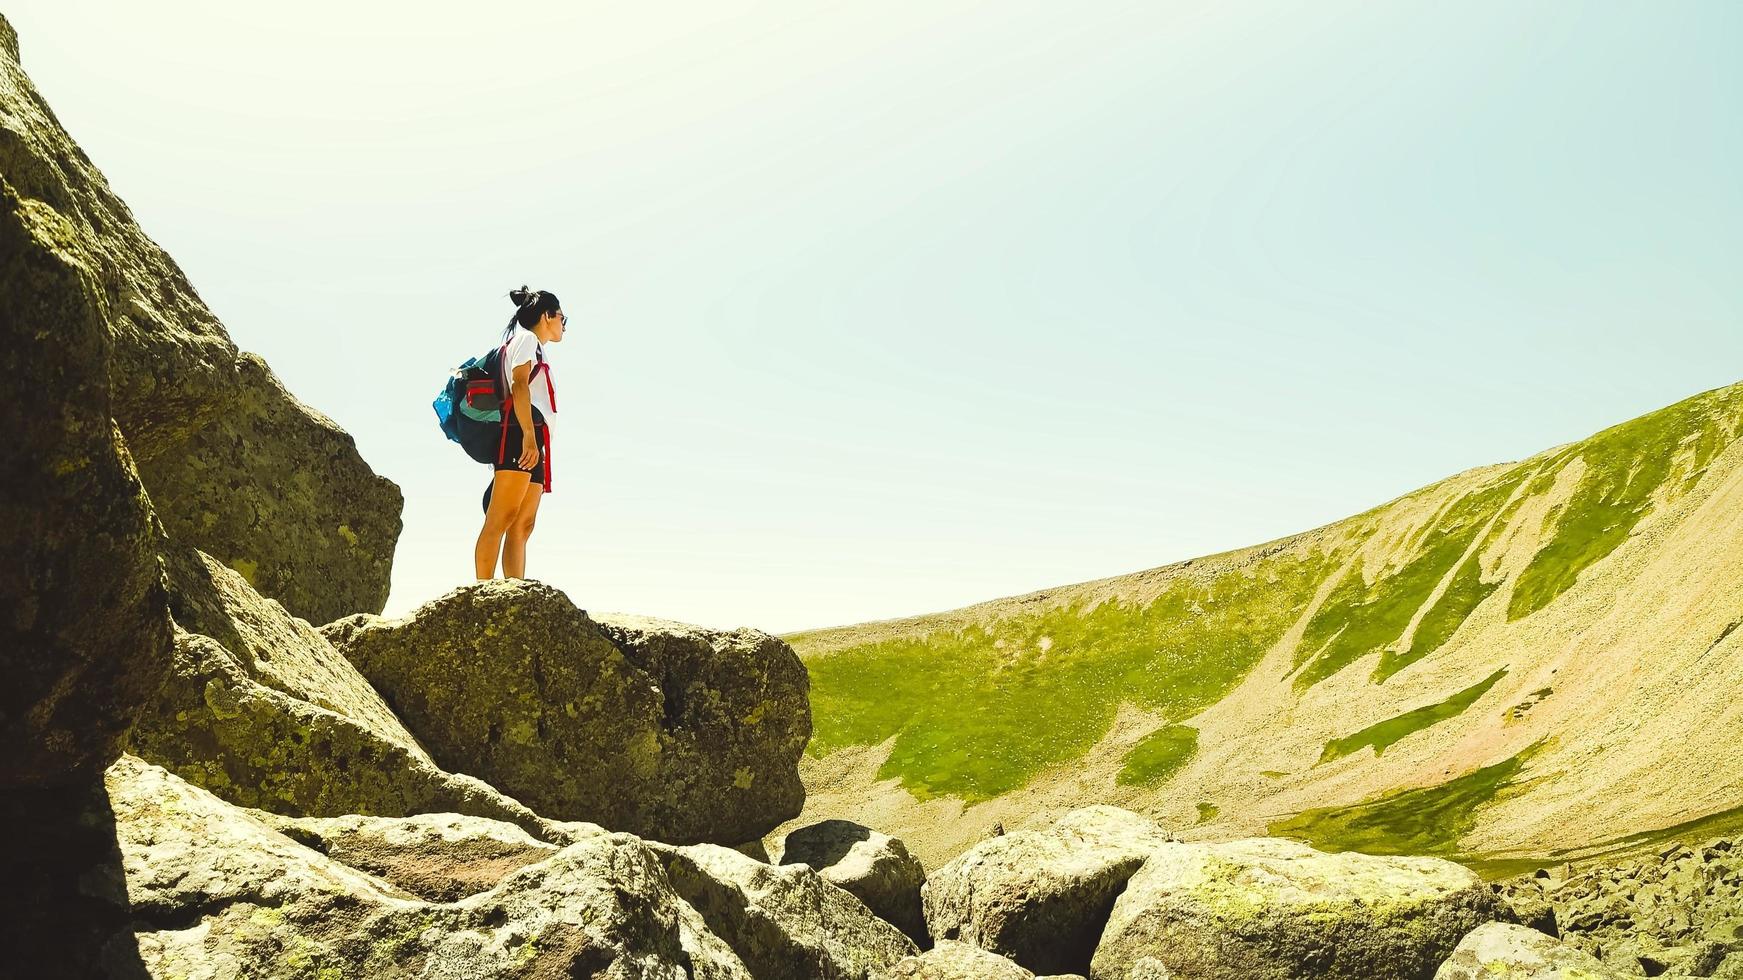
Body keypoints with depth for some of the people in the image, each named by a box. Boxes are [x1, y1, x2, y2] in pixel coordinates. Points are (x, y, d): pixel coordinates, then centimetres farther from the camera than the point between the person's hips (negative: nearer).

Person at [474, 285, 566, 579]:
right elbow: (519, 385, -11)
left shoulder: (535, 348, 33)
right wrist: (528, 435, -24)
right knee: (502, 519, -19)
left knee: (522, 526, -1)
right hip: (522, 433, -10)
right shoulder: (527, 338, 6)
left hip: (533, 443, 10)